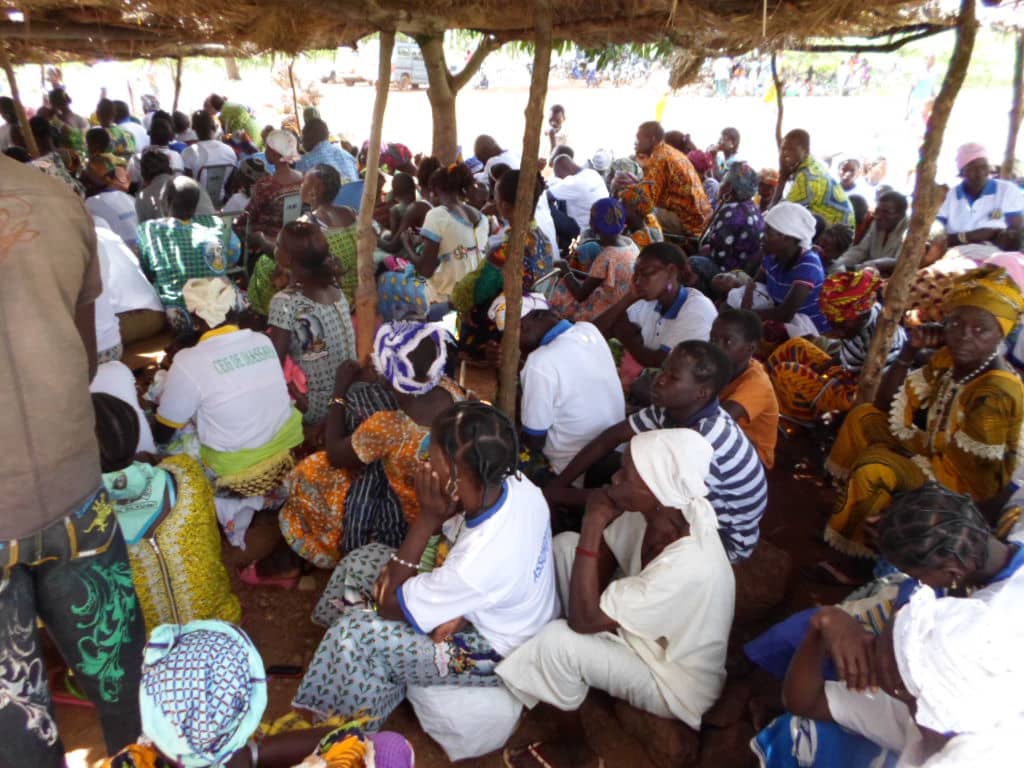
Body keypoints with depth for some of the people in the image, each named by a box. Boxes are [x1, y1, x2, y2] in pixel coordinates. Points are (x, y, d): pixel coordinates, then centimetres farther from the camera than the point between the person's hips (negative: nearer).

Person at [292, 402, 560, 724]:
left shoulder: (475, 565, -42)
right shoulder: (517, 485, -22)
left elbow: (390, 605, -24)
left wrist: (427, 517, -31)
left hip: (494, 653, -7)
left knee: (356, 631, -14)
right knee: (359, 563, 4)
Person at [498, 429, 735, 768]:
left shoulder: (688, 566, -39)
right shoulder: (659, 511, -18)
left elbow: (583, 619, -32)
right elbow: (602, 564, 2)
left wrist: (593, 526, -32)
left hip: (676, 683, -7)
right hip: (644, 631, 7)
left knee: (556, 641, -27)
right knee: (563, 544, -3)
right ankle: (573, 676, 13)